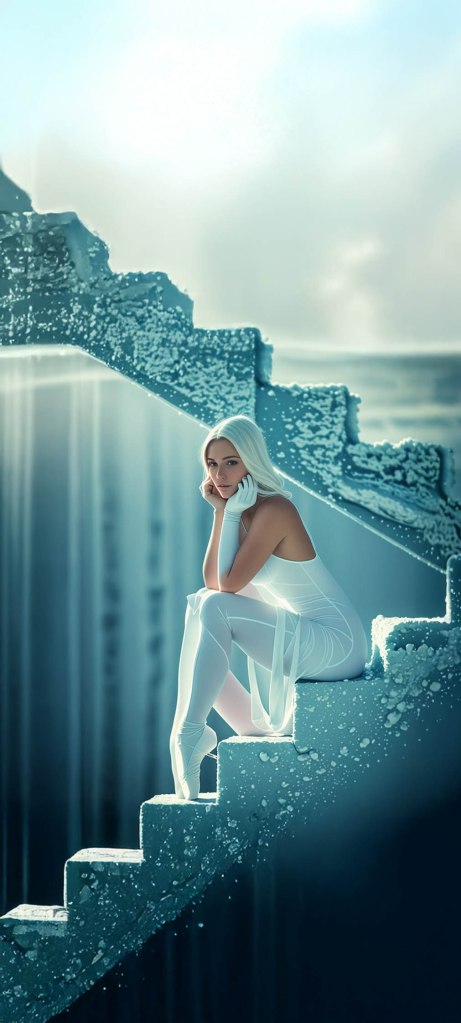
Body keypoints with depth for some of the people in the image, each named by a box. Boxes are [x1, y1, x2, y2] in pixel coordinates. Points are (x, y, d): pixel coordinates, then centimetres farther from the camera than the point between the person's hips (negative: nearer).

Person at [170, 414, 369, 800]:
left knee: (215, 609, -24)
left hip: (336, 642, -10)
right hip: (304, 638, 10)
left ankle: (189, 732, -22)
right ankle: (259, 729, 10)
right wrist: (221, 510, -4)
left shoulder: (273, 508, -20)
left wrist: (230, 511, -15)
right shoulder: (244, 509, 7)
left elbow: (229, 584, -22)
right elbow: (212, 582, 2)